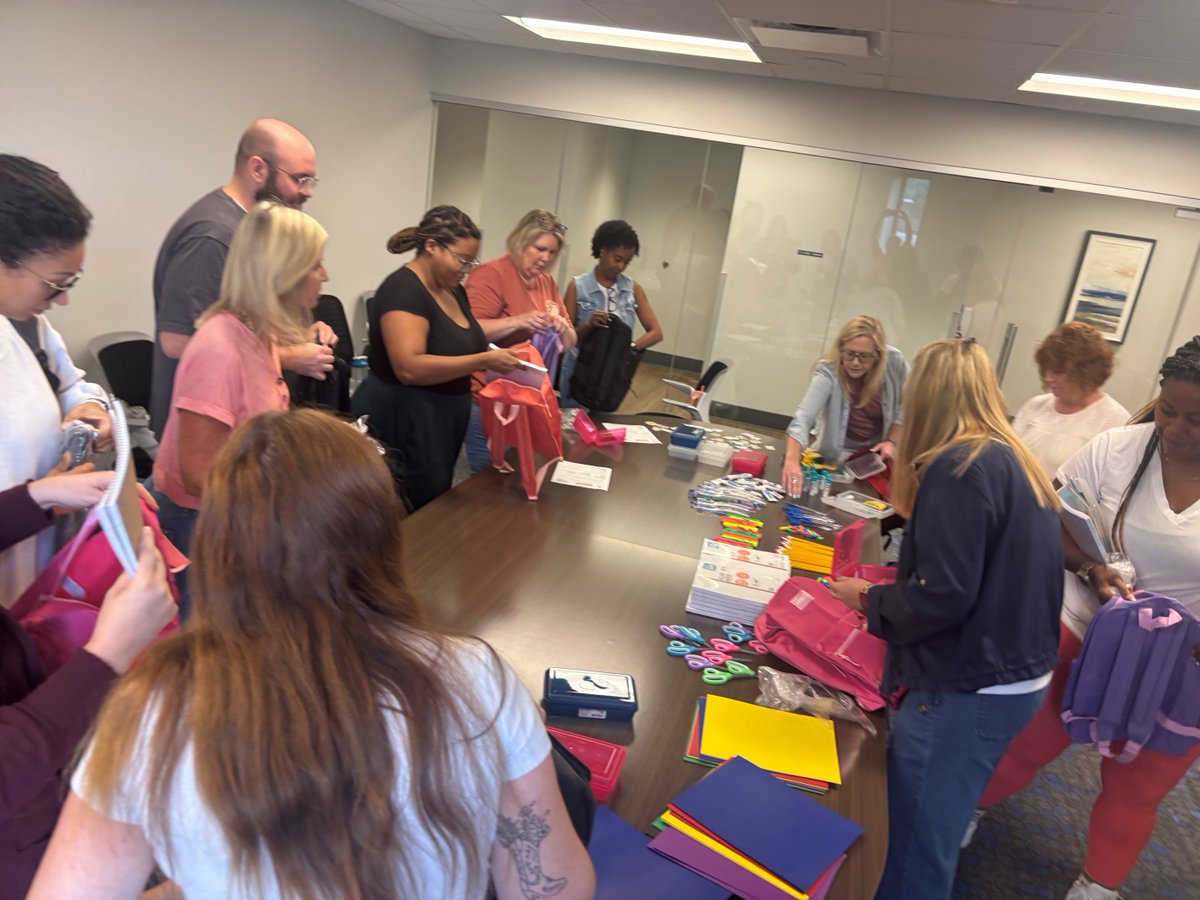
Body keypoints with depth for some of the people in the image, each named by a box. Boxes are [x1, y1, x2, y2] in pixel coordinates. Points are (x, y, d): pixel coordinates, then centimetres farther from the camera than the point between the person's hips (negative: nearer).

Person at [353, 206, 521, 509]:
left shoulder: (453, 289, 8)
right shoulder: (403, 289, -19)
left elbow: (461, 333, 26)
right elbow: (409, 368, -31)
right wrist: (484, 361, -30)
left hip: (442, 419, 9)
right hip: (404, 422, -9)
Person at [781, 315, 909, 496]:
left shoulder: (895, 363, -20)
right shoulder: (828, 371, -30)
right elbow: (803, 417, -42)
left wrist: (892, 441, -13)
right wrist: (792, 461, -57)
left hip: (878, 451, 2)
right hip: (840, 455, -2)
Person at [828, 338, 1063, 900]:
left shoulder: (960, 466, -19)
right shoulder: (1015, 461, 10)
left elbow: (941, 598, -24)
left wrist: (869, 599, -6)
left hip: (967, 690, -9)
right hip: (1015, 676, 9)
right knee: (931, 839, 23)